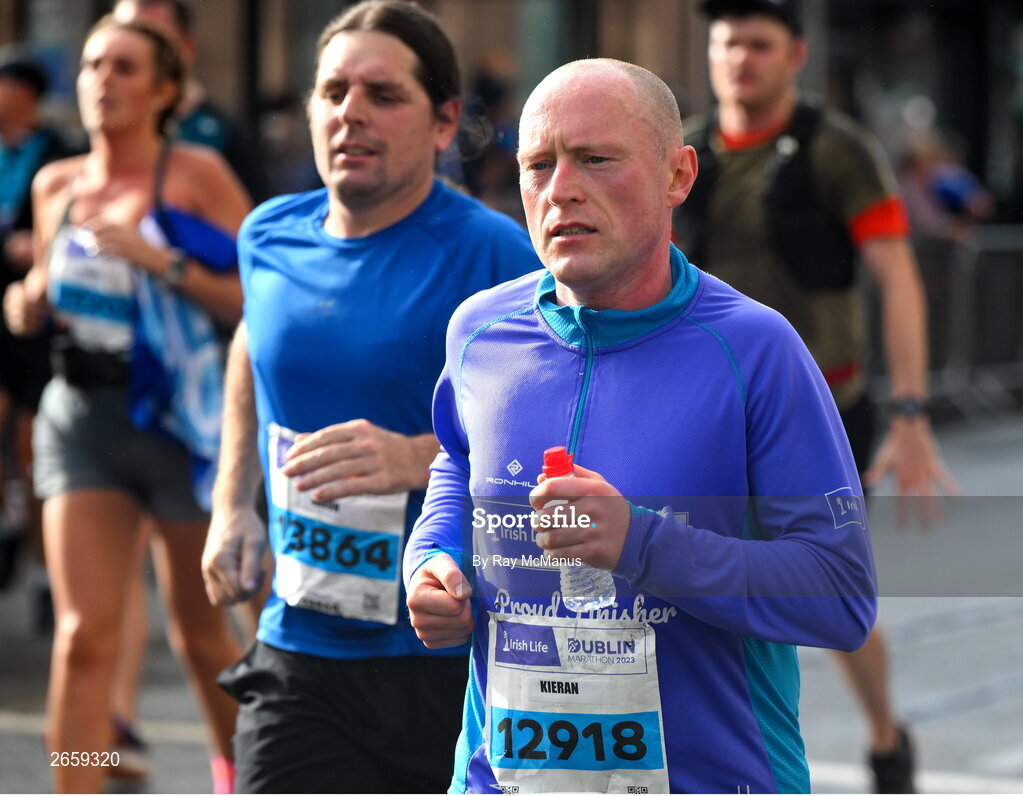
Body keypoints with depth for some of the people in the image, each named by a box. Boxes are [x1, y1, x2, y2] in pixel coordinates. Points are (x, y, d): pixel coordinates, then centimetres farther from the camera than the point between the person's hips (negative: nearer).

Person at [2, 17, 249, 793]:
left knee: (201, 632, 12)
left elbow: (255, 301, -13)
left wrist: (160, 261, -21)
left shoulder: (196, 176, -7)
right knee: (84, 634, -9)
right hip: (80, 418, 3)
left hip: (181, 417, -3)